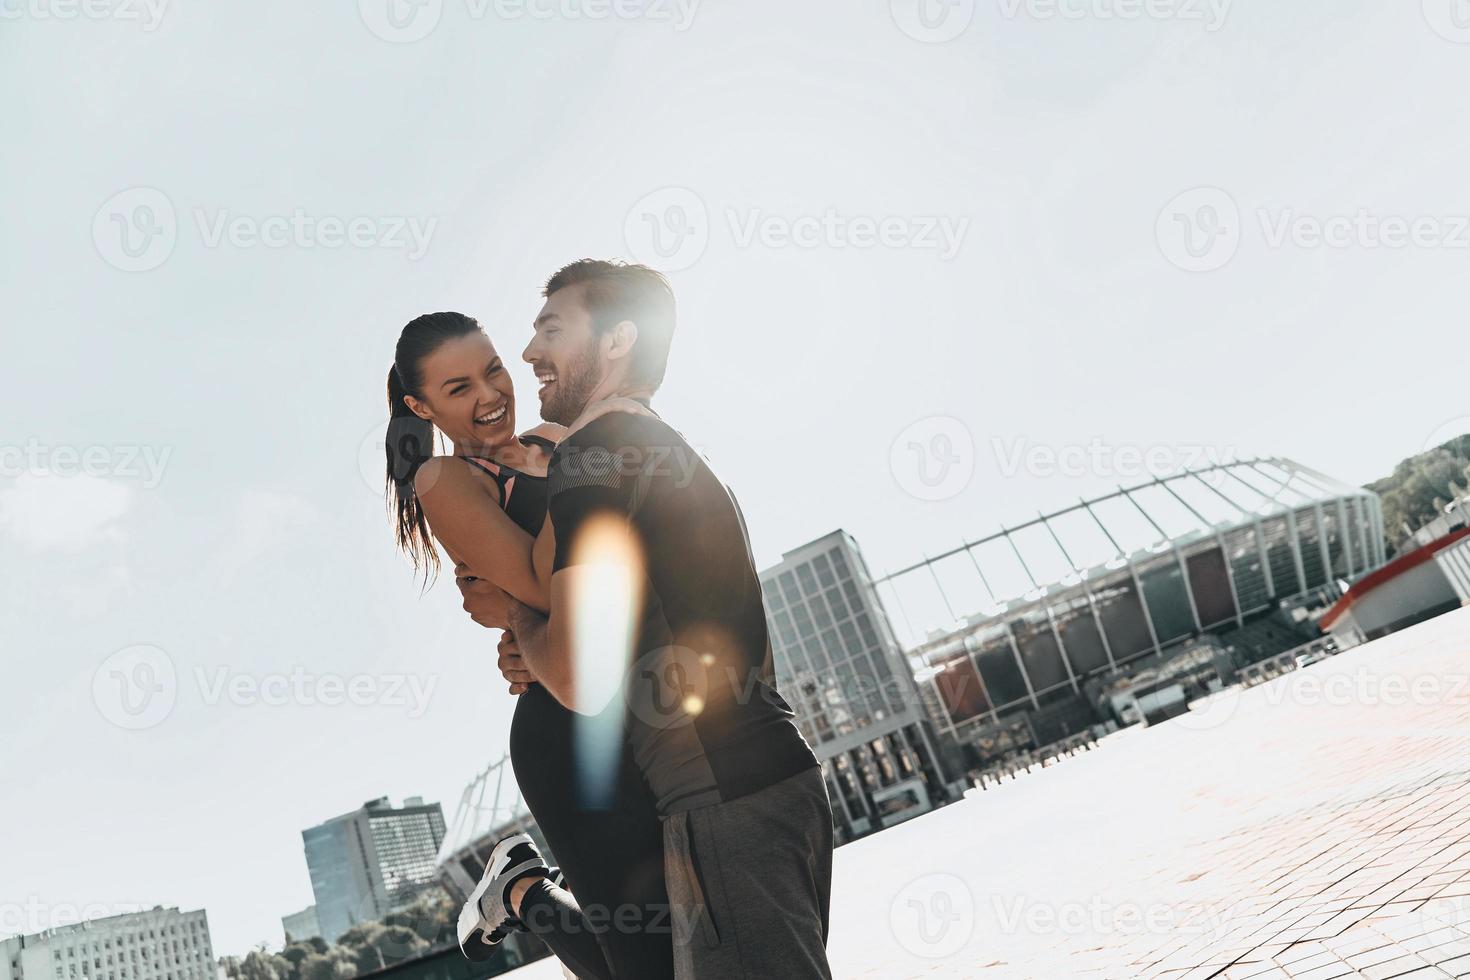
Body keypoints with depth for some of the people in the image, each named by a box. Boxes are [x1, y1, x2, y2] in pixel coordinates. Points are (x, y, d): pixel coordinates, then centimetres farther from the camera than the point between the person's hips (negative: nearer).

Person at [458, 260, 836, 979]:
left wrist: (513, 612, 3)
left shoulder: (590, 454, -9)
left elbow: (584, 681, -18)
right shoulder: (676, 457, 21)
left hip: (723, 801, -10)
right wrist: (544, 656, 16)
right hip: (779, 777, 10)